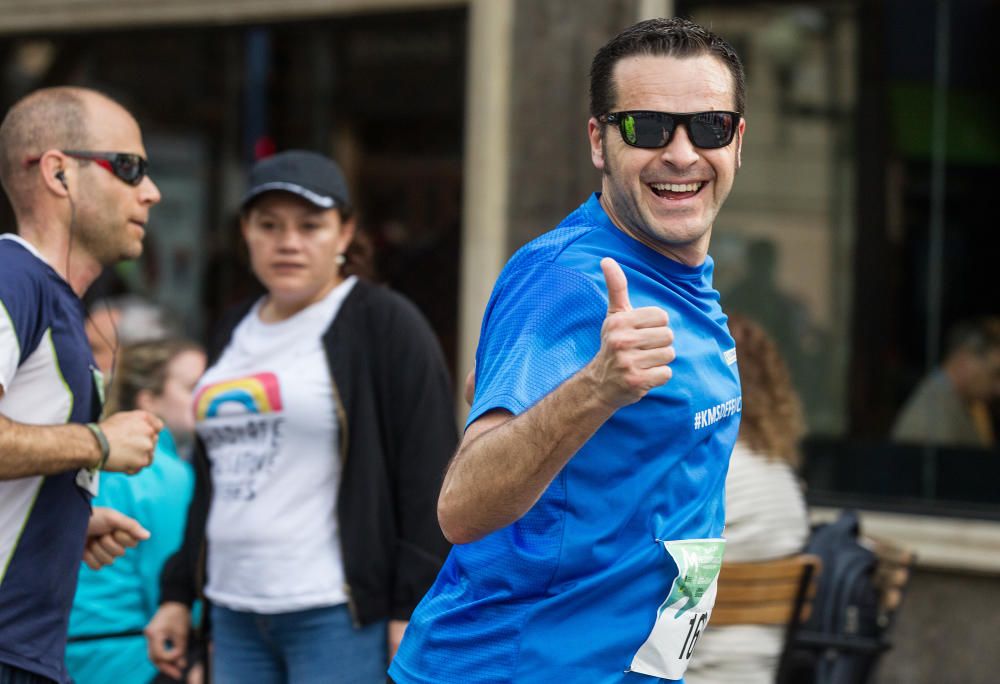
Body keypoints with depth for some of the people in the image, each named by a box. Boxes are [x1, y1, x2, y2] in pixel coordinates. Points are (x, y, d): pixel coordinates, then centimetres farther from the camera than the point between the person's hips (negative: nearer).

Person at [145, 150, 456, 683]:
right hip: (236, 617, 7)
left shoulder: (385, 324, -4)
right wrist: (179, 594, 20)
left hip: (339, 618, -7)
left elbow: (428, 475, -9)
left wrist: (413, 611, -15)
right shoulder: (238, 332, 19)